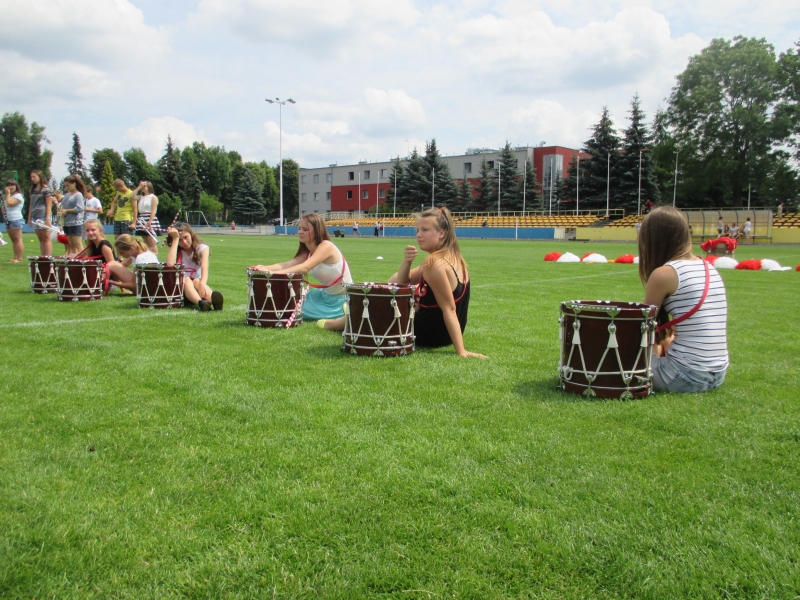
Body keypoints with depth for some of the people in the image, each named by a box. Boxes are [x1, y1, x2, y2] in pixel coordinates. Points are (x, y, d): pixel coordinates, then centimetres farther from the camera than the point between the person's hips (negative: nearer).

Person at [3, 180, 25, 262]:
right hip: (9, 220, 10)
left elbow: (9, 203, -20)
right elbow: (5, 205, 24)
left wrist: (8, 193, -8)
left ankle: (19, 258, -13)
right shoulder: (10, 196, 23)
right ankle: (15, 257, 9)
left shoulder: (18, 195, -7)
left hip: (16, 220, -10)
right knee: (13, 240, 8)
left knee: (18, 239, -11)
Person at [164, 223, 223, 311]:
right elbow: (170, 264, -23)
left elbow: (204, 268, -21)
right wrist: (175, 239, -17)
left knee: (197, 281, -33)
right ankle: (201, 303, -63)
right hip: (181, 286, 0)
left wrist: (202, 283, -43)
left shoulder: (202, 248, -1)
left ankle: (213, 300, -66)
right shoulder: (175, 250, 2)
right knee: (186, 280, -32)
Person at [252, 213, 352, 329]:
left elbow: (305, 267, -33)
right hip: (326, 295, 9)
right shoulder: (307, 253, 6)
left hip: (342, 299, -9)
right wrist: (265, 268, -28)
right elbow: (287, 265, -9)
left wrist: (274, 273, -41)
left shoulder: (326, 246, -21)